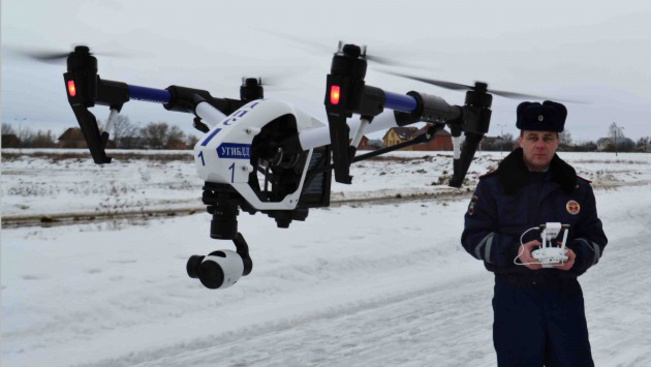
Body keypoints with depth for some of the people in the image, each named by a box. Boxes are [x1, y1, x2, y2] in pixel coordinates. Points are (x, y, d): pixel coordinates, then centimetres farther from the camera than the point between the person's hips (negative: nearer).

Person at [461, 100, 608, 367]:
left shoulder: (577, 187, 5)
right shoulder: (494, 184, -3)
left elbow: (595, 237, 8)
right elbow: (473, 236, -4)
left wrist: (577, 255, -15)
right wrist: (514, 250, -21)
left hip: (565, 294, 2)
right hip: (513, 296, -2)